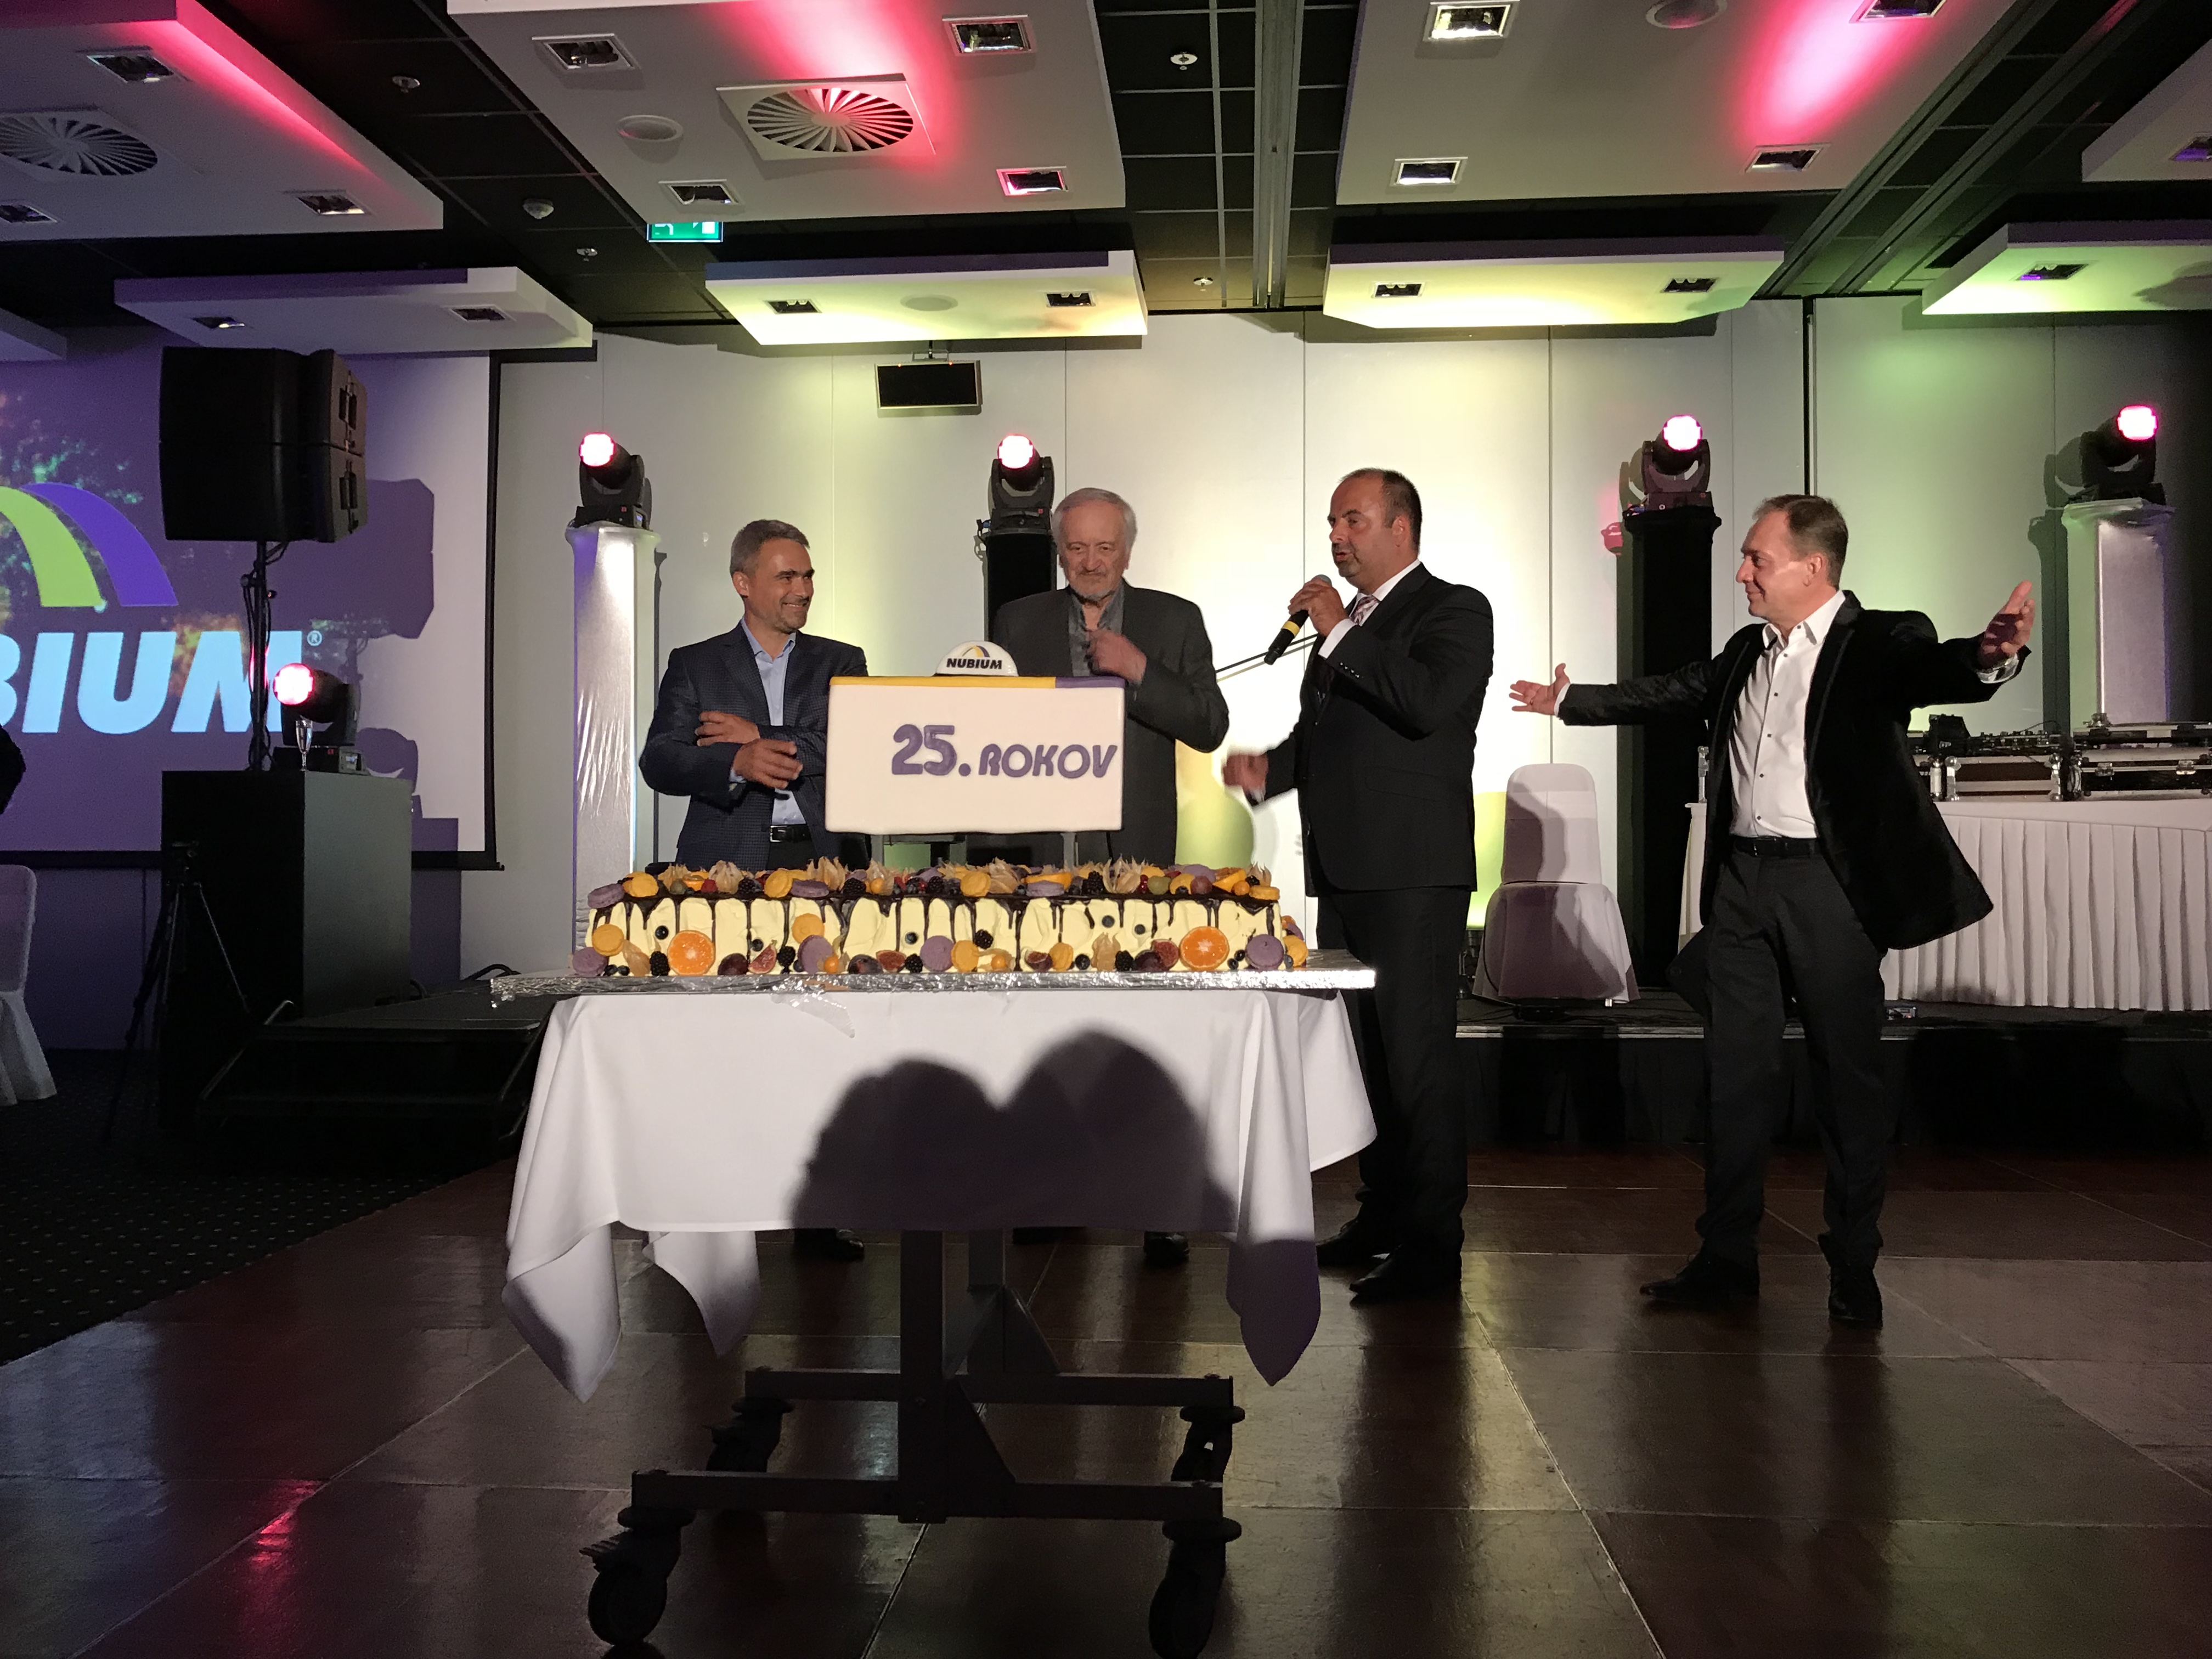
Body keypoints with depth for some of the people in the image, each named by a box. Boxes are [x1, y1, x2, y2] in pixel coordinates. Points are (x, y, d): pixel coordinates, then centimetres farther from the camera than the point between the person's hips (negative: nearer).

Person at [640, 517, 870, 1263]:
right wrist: (737, 763, -20)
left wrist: (770, 743, -7)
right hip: (726, 868, -1)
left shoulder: (842, 663, 16)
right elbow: (660, 761, -2)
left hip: (820, 866, 1)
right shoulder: (695, 666, 12)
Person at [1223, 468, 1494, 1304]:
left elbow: (1429, 704, -22)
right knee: (1365, 1049, 14)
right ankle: (1382, 1211, 27)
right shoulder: (1346, 621, 20)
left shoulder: (1453, 610, -3)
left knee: (1417, 1053, -7)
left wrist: (1339, 633, -15)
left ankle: (1431, 1245, 0)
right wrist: (1269, 769, 7)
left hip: (1413, 873, -8)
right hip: (1344, 870, 8)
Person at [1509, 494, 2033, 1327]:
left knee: (1849, 1072, 3)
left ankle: (1854, 1266, 16)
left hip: (1830, 884, -6)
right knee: (1735, 1069, 9)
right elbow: (1669, 694, 27)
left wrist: (1990, 656, -48)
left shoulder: (1879, 642, -5)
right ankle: (1727, 1257, 18)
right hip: (1742, 880, 6)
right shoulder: (1746, 654, 14)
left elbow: (1933, 671, -25)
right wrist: (1570, 701, 36)